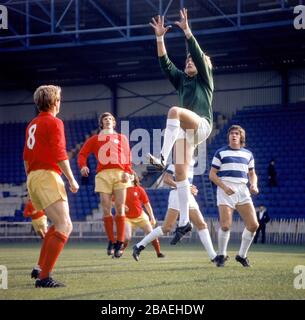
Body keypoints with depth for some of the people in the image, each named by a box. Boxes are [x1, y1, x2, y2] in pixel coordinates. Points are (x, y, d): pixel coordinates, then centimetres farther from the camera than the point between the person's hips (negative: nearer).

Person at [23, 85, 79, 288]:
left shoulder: (32, 124, 19)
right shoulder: (54, 122, -6)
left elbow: (26, 157, 22)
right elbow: (60, 155, -14)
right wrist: (72, 180, -9)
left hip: (33, 177, 9)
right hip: (48, 176, -9)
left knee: (59, 224, 20)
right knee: (65, 226, -14)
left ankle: (41, 269, 17)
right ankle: (44, 277, -22)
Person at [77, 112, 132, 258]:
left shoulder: (122, 138, 21)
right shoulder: (95, 139, 20)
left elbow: (127, 157, 11)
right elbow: (82, 154, 12)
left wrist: (127, 172, -7)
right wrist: (83, 166, -10)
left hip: (120, 174, 0)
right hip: (103, 174, 0)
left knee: (120, 209, -8)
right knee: (106, 210, -5)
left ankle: (119, 243, -8)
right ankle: (111, 241, 3)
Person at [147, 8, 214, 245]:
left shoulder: (205, 78, 12)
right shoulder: (182, 80, 26)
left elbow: (199, 55, -3)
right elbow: (165, 63, 16)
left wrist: (187, 31, -10)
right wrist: (160, 38, 7)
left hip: (202, 125, -6)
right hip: (185, 130, 7)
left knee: (175, 111, -35)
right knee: (180, 173, -4)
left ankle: (163, 159, -45)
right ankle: (184, 221, -5)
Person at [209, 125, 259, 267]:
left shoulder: (248, 154, 15)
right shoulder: (221, 153, 4)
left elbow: (252, 173, 24)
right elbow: (212, 174, 2)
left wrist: (254, 185, 2)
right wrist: (224, 187, -13)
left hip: (243, 191, 4)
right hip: (226, 191, -4)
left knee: (253, 225, -5)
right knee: (225, 225, -14)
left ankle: (242, 255, 12)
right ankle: (221, 255, 8)